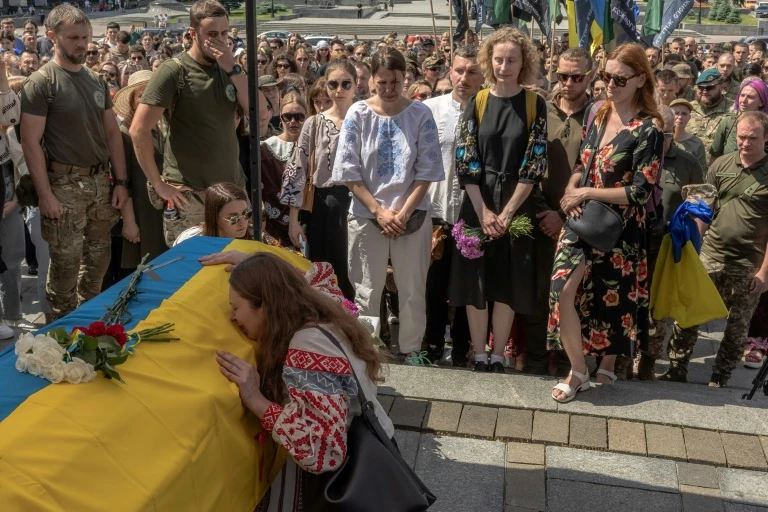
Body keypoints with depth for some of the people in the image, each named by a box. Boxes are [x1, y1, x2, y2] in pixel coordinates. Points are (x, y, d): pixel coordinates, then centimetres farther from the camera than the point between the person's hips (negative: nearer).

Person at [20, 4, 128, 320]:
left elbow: (112, 133, 12)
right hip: (65, 184, -6)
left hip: (101, 180, 6)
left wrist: (121, 181, 6)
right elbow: (30, 142, -12)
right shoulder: (41, 83, -9)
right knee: (66, 263, -1)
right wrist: (44, 194, -16)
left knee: (99, 257, 14)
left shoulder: (96, 81, 10)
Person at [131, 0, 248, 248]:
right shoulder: (174, 71, -10)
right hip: (189, 192, -5)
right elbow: (139, 129, -15)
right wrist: (158, 184, -14)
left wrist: (233, 69, -13)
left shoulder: (228, 68, 8)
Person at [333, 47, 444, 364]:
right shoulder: (358, 114, -2)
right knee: (366, 291, 6)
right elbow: (348, 171, -4)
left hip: (412, 215, 0)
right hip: (366, 215, 0)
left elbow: (427, 171, -3)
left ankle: (411, 351, 22)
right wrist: (379, 211, -10)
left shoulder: (420, 115, -2)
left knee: (412, 290, 7)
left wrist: (403, 213, -11)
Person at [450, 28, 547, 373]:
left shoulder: (535, 105, -1)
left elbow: (534, 164, -7)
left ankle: (498, 357, 18)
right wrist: (484, 211, -12)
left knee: (508, 282, 5)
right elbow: (465, 162, -3)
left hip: (516, 205, -1)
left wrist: (506, 213, -13)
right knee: (475, 280, 4)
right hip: (478, 203, 1)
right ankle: (479, 356, 16)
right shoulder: (476, 103, 2)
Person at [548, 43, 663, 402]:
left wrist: (586, 193, -15)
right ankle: (578, 372, 7)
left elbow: (640, 191, -15)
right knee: (562, 290, -10)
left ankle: (608, 366, 35)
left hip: (619, 227, -4)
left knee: (613, 296, 11)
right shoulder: (599, 115, 6)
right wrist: (571, 190, -7)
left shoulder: (648, 129, -11)